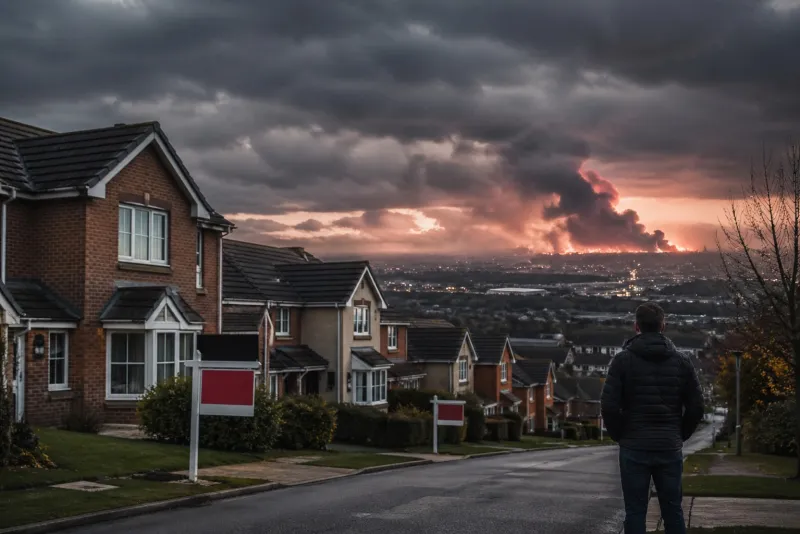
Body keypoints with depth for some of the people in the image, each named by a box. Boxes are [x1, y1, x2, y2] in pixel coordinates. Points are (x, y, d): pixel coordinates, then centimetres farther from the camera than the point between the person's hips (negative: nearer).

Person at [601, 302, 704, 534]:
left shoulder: (623, 360, -6)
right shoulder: (681, 361, 2)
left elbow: (609, 406, -12)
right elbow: (696, 407, 2)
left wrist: (620, 436, 3)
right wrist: (680, 436, 13)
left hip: (634, 448, -2)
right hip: (670, 448, 2)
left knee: (635, 513, 3)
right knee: (673, 511, 11)